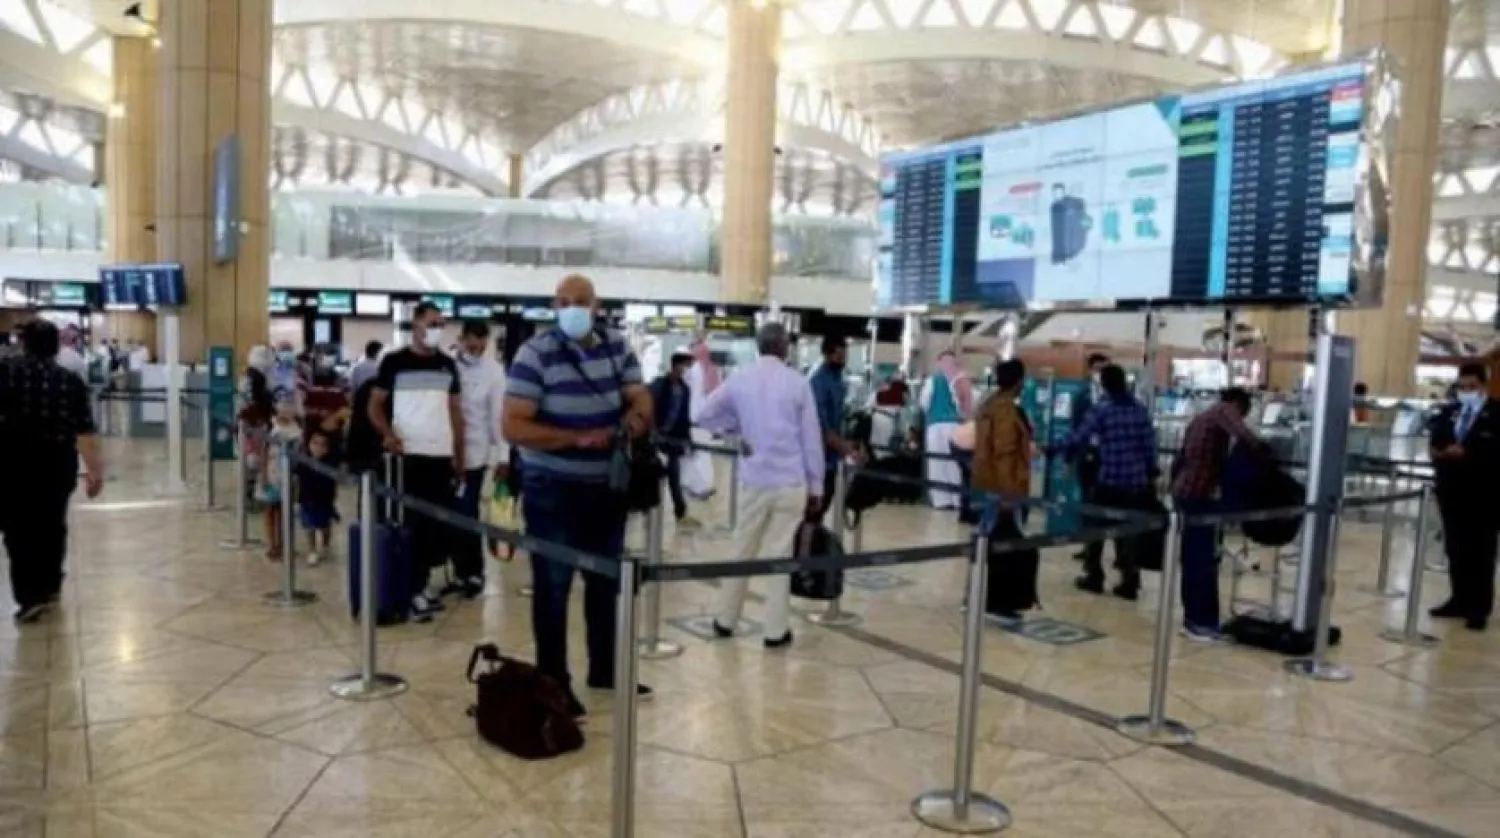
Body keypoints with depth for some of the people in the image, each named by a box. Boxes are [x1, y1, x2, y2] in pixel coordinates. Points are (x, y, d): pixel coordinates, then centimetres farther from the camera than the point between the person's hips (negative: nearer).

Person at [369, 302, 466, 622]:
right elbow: (375, 406, 1)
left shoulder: (448, 365, 11)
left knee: (442, 523, 7)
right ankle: (415, 591, 8)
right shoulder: (395, 362, -1)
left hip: (443, 456, 4)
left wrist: (460, 456, 10)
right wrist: (388, 434, -19)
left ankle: (421, 580, 22)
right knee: (415, 523, 0)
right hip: (410, 455, -4)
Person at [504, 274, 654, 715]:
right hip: (552, 489, -6)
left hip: (607, 485, 6)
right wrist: (577, 438, -28)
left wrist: (637, 416, -22)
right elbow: (514, 427, -20)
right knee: (553, 586, 4)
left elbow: (640, 397, 3)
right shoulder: (535, 354, -15)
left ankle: (605, 669, 34)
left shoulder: (618, 346, 1)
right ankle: (553, 683, 16)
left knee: (607, 581, 17)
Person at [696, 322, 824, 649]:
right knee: (779, 554, 3)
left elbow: (704, 416, 7)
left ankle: (725, 619, 23)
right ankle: (776, 630, 7)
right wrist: (816, 486, 6)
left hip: (754, 480, 2)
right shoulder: (798, 383, -3)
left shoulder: (739, 380, 2)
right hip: (792, 482, -2)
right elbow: (812, 437, 0)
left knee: (742, 551, 13)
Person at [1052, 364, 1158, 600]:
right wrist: (1152, 475, 13)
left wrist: (1058, 448, 7)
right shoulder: (1141, 409, 6)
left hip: (1109, 480, -4)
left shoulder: (1101, 409, -8)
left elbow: (1079, 437, -9)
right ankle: (1129, 582, 12)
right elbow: (1149, 445, 6)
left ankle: (1094, 577, 18)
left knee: (1096, 527, 12)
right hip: (1137, 481, 4)